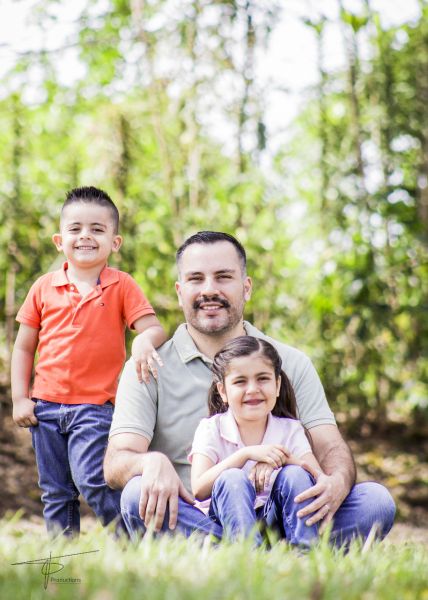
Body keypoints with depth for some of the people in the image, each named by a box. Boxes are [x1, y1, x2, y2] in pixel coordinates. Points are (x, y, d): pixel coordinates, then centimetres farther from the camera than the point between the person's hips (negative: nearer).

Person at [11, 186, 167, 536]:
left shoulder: (121, 287, -1)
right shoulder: (44, 288, 5)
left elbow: (154, 329, -7)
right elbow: (24, 347, 10)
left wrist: (146, 341, -32)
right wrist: (20, 398, 3)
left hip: (96, 406, -3)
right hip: (46, 406, 3)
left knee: (91, 479, -16)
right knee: (55, 493, 10)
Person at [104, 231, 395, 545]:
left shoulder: (292, 363, 11)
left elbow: (330, 447, 2)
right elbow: (116, 463, -6)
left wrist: (338, 481, -24)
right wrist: (151, 462, -32)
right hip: (190, 524, -2)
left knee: (376, 500, -20)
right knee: (139, 495, -34)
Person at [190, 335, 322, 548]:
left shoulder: (291, 430, 6)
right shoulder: (211, 429, 1)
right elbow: (199, 489, -16)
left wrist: (283, 459, -25)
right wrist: (246, 454, -24)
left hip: (276, 519, 2)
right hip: (228, 520, -1)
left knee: (294, 474, -23)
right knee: (232, 479, -29)